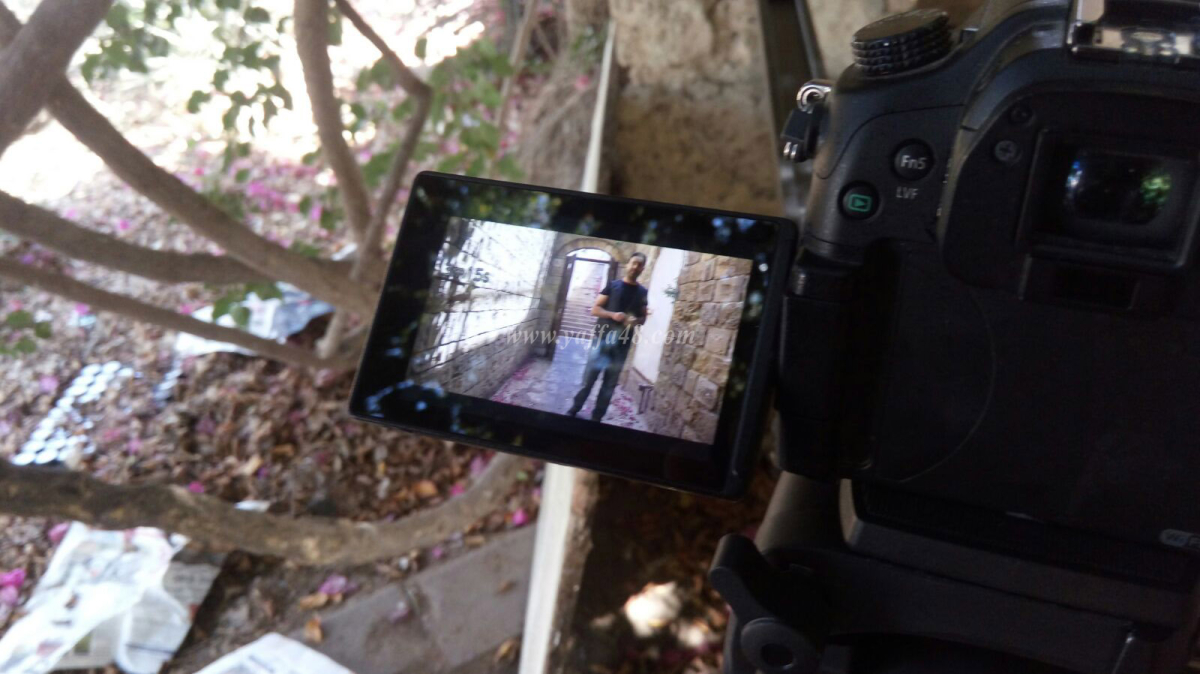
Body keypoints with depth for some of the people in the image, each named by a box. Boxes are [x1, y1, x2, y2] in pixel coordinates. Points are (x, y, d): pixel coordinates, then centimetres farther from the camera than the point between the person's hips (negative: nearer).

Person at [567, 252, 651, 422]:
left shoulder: (643, 292, 7)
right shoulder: (612, 285, 1)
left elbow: (643, 318, 13)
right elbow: (595, 309, -2)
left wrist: (635, 320, -10)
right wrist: (612, 314, -19)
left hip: (622, 344, 2)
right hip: (602, 338, -2)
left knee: (610, 382, 6)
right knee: (589, 377, 0)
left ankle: (596, 417, 15)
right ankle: (574, 409, 16)